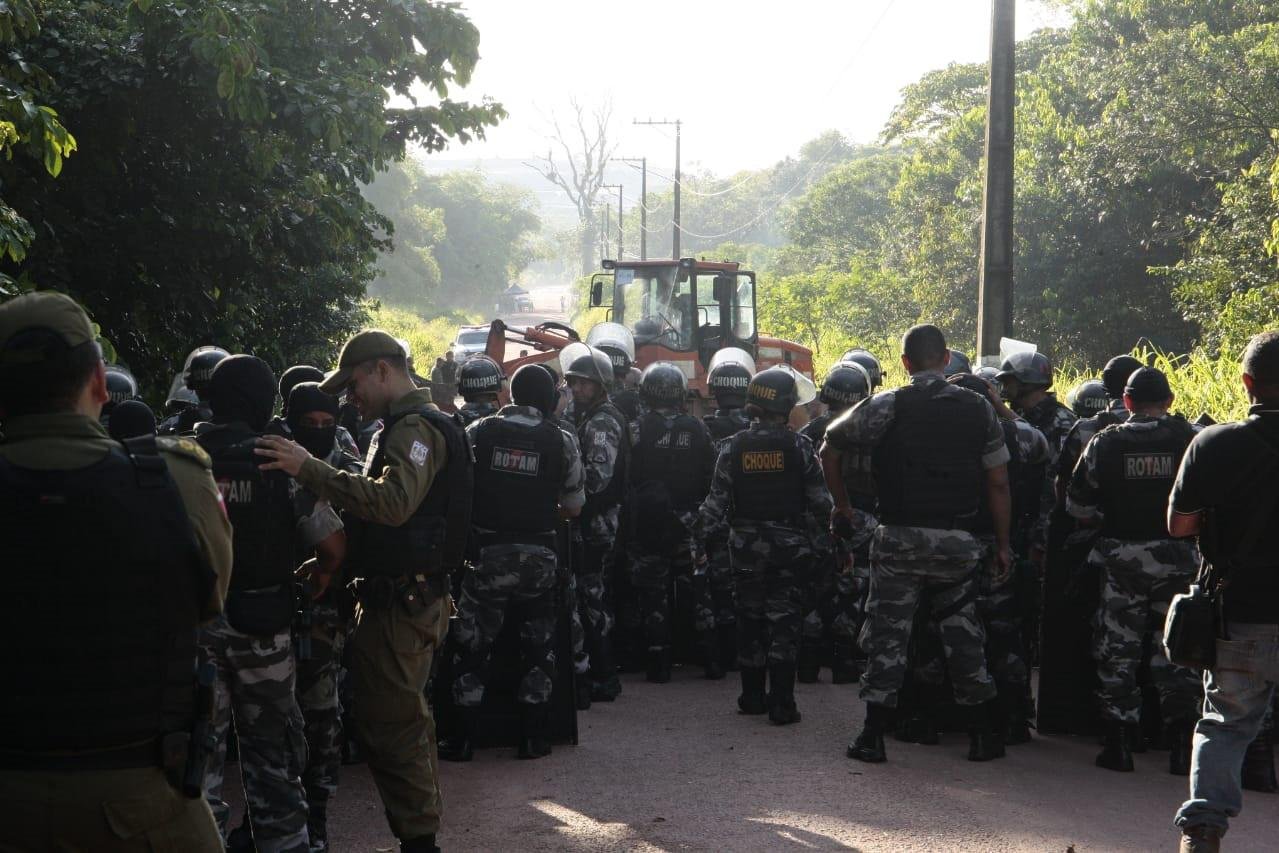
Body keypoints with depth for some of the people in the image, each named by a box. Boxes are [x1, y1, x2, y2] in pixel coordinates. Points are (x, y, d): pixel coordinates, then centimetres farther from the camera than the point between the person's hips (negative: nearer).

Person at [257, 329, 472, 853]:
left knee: (387, 726, -7)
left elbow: (393, 501, -31)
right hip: (409, 597, 11)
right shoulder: (407, 427, 19)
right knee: (405, 720, 19)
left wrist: (310, 470, -32)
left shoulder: (416, 429, -15)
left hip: (399, 607, -11)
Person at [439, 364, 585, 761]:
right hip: (539, 556, 0)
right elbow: (573, 508, 3)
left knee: (472, 646, 9)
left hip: (487, 552, 0)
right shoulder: (562, 440, -2)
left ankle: (463, 739, 11)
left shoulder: (478, 431, -1)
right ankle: (533, 738, 15)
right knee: (538, 646, 14)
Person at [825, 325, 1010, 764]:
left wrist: (843, 505, 18)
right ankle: (985, 732, 17)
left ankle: (873, 735, 5)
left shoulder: (886, 406, -4)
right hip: (958, 542, 3)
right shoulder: (978, 409, 5)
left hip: (899, 539, -3)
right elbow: (998, 484, 6)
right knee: (962, 633, 14)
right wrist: (1002, 544, 14)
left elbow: (830, 447, 4)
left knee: (888, 633, 5)